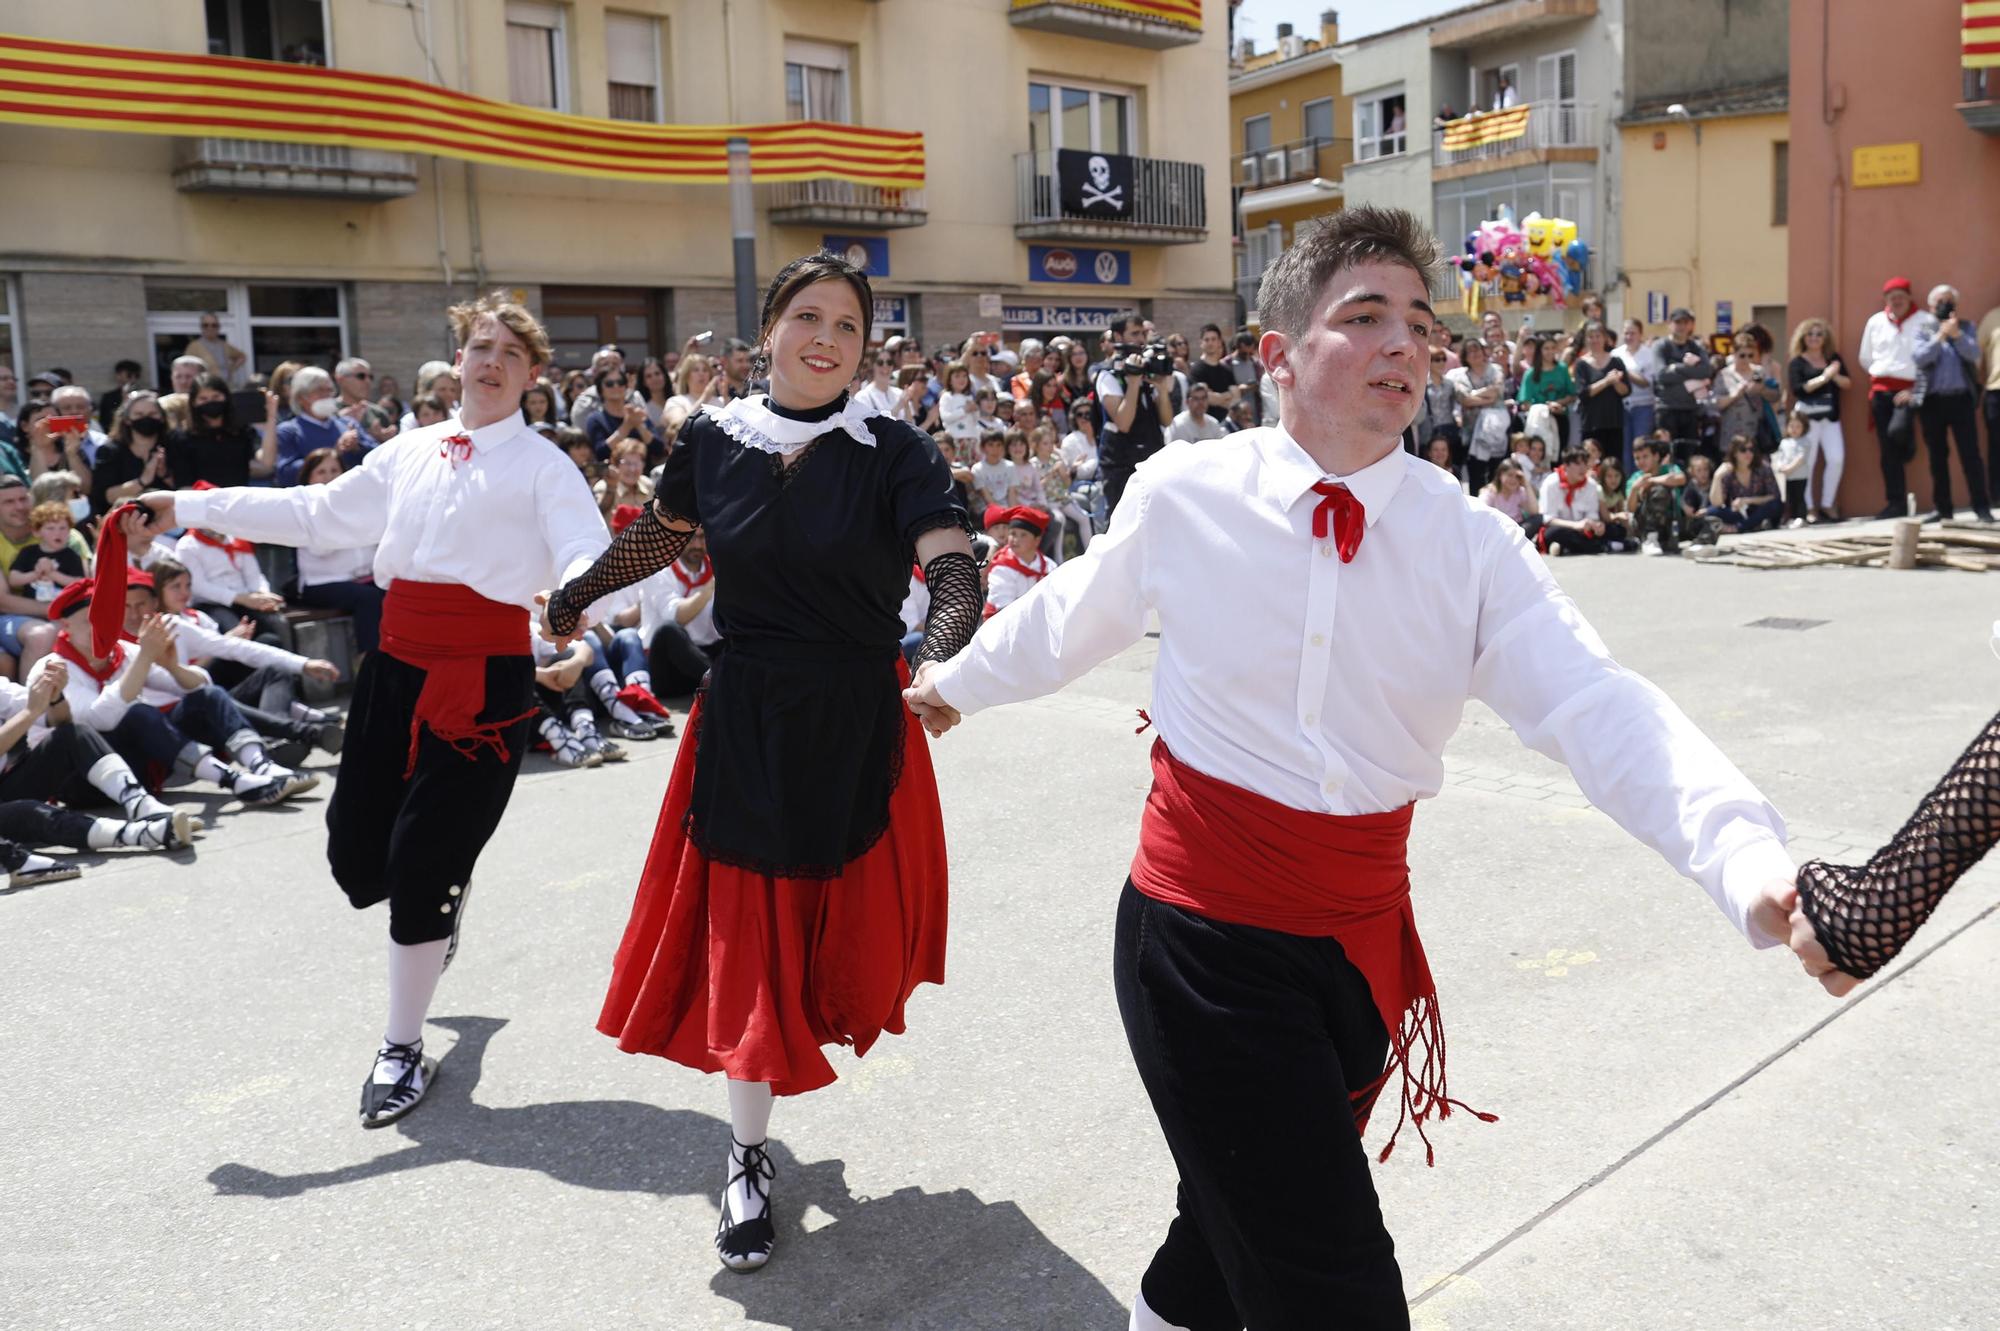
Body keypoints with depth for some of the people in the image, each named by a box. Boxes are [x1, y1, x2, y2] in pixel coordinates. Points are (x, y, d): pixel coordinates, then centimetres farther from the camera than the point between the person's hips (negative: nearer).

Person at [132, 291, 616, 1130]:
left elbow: (586, 554, -18)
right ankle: (444, 894, 45)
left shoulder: (541, 465, -3)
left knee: (421, 864, -2)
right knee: (356, 855, 8)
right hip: (397, 665, 5)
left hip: (486, 675, -5)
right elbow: (315, 515, 17)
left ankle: (403, 1051, 18)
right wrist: (186, 508, 14)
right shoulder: (411, 453, 13)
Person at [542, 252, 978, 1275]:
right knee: (743, 930, 6)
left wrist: (939, 658, -39)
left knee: (853, 918, 11)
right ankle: (749, 1161, 22)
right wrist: (576, 595, 21)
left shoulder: (893, 454, -9)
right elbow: (661, 536, 18)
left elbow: (955, 569, -21)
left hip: (858, 724, -1)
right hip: (744, 718, 2)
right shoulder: (712, 440, -1)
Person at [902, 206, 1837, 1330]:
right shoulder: (1183, 498, -8)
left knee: (1247, 1217, 23)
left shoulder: (1471, 541, -5)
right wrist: (961, 681, 26)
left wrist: (1750, 859, -32)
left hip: (1361, 941, 3)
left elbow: (1602, 710, -16)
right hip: (1203, 932, -3)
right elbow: (1069, 620, 11)